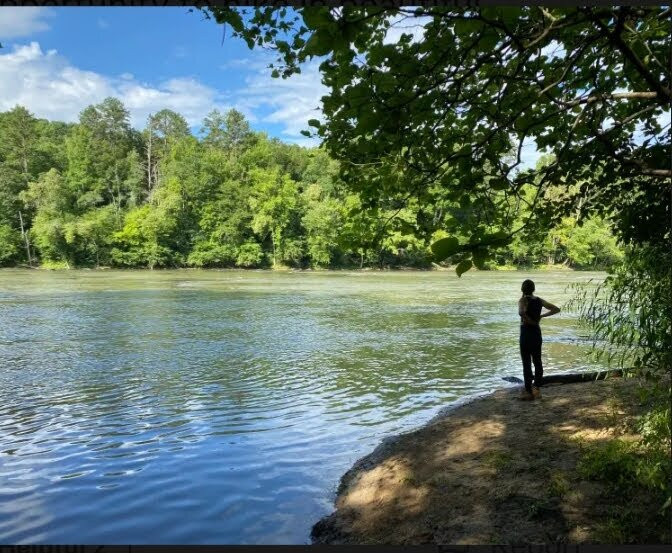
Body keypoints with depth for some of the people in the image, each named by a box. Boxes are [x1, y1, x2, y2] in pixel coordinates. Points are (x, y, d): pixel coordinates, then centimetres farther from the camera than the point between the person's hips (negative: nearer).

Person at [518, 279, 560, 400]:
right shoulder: (539, 300, 6)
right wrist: (541, 316, 7)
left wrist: (530, 321, -18)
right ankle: (536, 389, 18)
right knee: (537, 362, 13)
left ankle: (529, 392, 4)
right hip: (537, 332, 6)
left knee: (526, 363, 0)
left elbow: (521, 312, -35)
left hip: (526, 332, -6)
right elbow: (556, 309, 13)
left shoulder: (523, 300, -13)